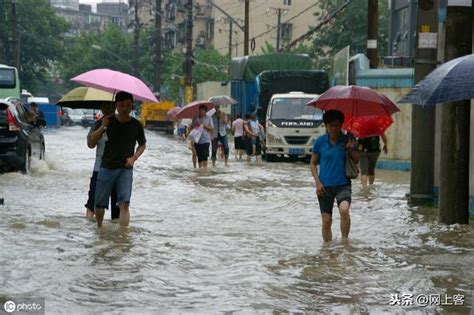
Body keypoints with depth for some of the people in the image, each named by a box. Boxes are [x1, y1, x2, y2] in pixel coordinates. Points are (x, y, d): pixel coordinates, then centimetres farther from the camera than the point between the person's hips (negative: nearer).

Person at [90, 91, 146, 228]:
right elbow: (93, 140, -3)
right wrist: (103, 126, -19)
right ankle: (99, 228, 33)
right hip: (106, 167, 1)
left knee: (124, 204, -16)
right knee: (99, 204, 6)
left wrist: (134, 158, -4)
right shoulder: (108, 121, -2)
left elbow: (142, 145, 14)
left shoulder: (136, 125, 0)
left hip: (125, 169, -1)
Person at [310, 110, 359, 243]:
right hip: (324, 186, 1)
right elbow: (313, 163, 7)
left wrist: (351, 149, -13)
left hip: (343, 185, -1)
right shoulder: (320, 141, 0)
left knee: (344, 209, -29)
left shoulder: (347, 140, 1)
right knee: (326, 221, 3)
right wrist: (317, 182, -4)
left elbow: (357, 161, 6)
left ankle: (344, 240, -16)